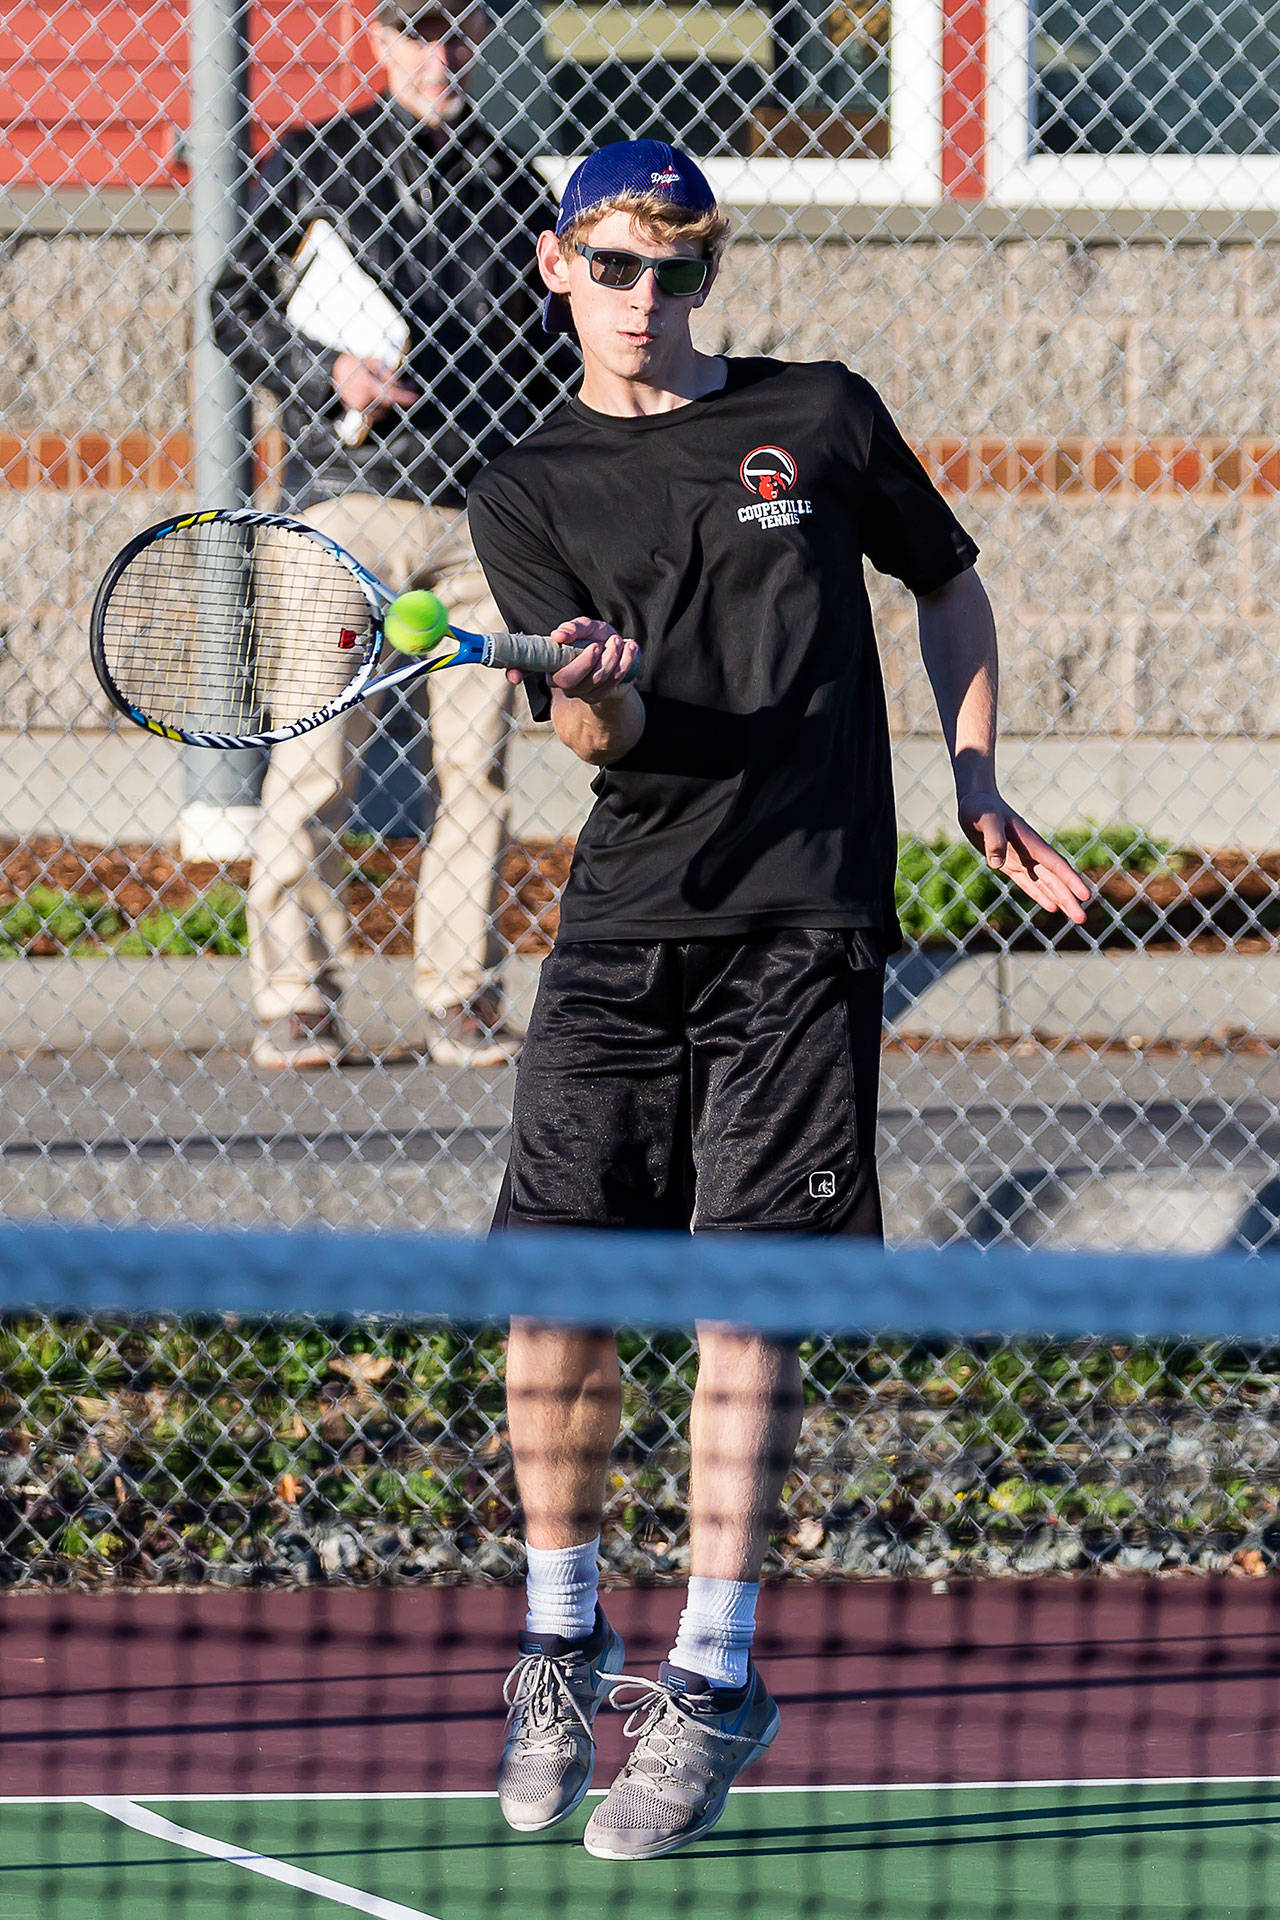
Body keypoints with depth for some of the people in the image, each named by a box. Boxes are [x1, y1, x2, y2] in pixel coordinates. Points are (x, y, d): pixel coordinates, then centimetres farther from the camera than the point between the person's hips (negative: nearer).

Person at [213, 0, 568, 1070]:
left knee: (475, 762, 1)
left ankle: (463, 998, 7)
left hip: (486, 509, 3)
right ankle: (296, 999, -1)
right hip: (350, 494, -3)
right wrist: (330, 374, -11)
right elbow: (235, 307, 6)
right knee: (315, 759, -7)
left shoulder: (513, 185, 15)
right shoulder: (310, 165, 7)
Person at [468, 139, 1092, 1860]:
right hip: (625, 926, 2)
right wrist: (599, 688, -27)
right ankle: (562, 1646, 16)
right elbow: (596, 737, -4)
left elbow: (949, 585, 24)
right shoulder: (528, 492, 8)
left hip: (805, 925, -2)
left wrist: (976, 787, 14)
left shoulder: (824, 418, 8)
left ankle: (713, 1685, -3)